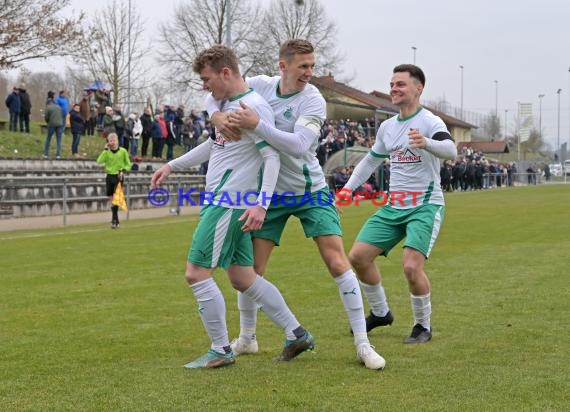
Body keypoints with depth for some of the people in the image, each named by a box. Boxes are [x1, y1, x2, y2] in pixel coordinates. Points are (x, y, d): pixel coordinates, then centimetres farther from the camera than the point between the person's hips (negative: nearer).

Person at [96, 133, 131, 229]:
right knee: (111, 199, 6)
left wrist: (123, 171, -12)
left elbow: (128, 164, 5)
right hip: (109, 176, 3)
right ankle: (116, 221, 17)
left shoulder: (123, 151, -1)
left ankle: (114, 220, -12)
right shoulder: (107, 152, 4)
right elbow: (99, 161, -12)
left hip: (118, 177, -3)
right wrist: (105, 149, -12)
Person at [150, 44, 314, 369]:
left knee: (197, 274, -7)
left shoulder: (254, 106, -16)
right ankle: (297, 334, 17)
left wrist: (261, 204, -28)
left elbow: (272, 157, -19)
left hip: (228, 205, -10)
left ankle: (221, 350, 3)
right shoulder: (228, 104, 14)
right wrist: (172, 166, 30)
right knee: (243, 278, 12)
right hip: (223, 202, 10)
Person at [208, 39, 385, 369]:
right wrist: (218, 116, -18)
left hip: (310, 191, -3)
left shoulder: (313, 101, -17)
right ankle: (247, 339, 23)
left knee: (338, 261, -12)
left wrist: (257, 124, -40)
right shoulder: (260, 85, -5)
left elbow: (298, 144, -32)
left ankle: (363, 344, -4)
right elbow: (216, 94, 5)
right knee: (252, 267, 2)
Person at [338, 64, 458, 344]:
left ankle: (423, 326, 2)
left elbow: (451, 152, -30)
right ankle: (380, 312, 20)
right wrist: (348, 188, 17)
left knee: (412, 266, -22)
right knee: (357, 256, -1)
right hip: (393, 207, 7)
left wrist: (426, 143, -51)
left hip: (425, 206, -7)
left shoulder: (429, 122, -11)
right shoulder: (387, 126, 11)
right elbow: (371, 160, 26)